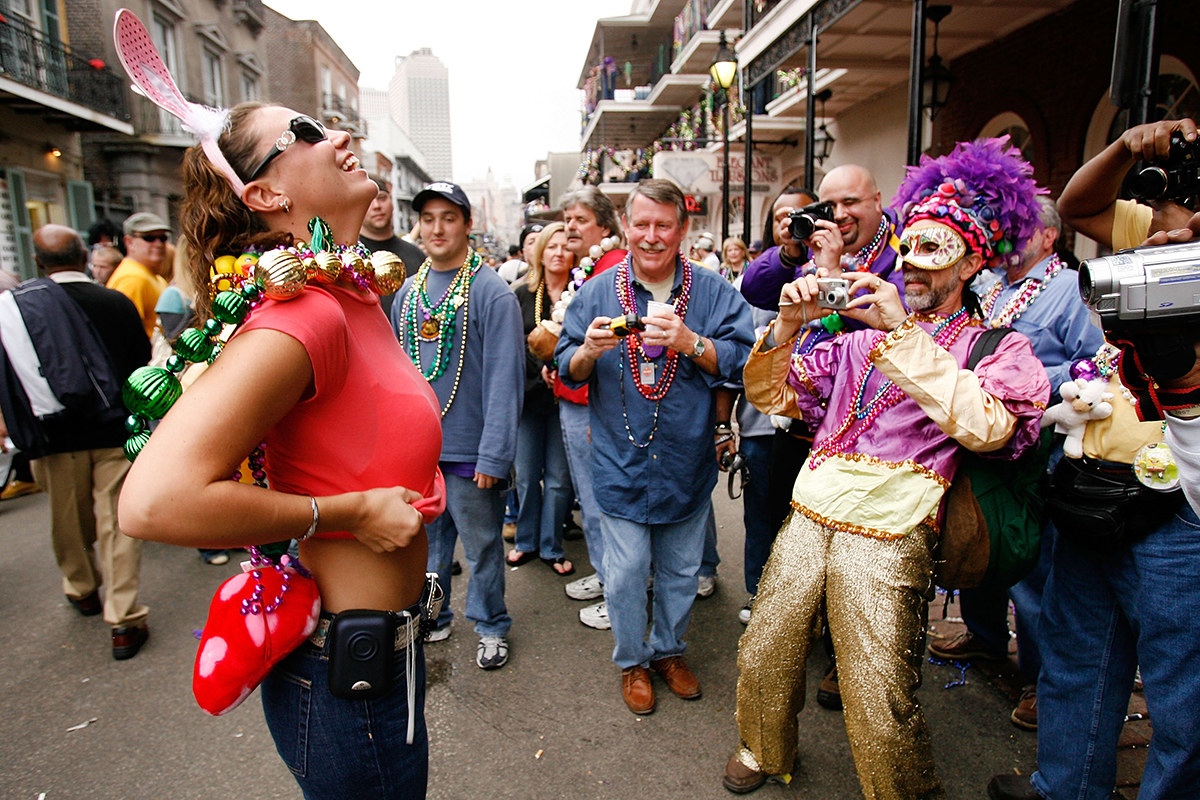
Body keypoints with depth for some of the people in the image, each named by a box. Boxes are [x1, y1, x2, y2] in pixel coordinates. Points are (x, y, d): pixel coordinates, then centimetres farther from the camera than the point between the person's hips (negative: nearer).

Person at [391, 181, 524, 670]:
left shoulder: (492, 292, -11)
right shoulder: (408, 290, 8)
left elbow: (504, 378, -16)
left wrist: (494, 455, -19)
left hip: (468, 450, -5)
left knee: (482, 546, 9)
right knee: (425, 542, 19)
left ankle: (491, 627, 30)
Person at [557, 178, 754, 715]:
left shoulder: (714, 292, -2)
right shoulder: (597, 292, 0)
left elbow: (742, 362, -10)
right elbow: (567, 370, -1)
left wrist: (689, 342, -25)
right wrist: (589, 350, -22)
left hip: (687, 462, 1)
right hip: (621, 463, -1)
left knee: (680, 570, 17)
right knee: (625, 573, 7)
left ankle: (669, 650, 41)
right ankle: (632, 660, 32)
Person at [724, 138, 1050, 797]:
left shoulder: (999, 347, 6)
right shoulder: (862, 336, 18)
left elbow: (985, 426, -16)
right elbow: (772, 395, 14)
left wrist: (902, 334, -16)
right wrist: (786, 327, -4)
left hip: (888, 535, -4)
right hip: (807, 516, 4)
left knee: (880, 707, 0)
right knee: (762, 659, 12)